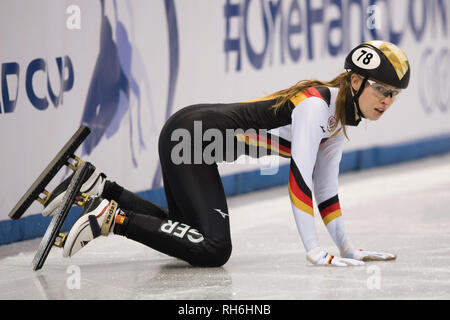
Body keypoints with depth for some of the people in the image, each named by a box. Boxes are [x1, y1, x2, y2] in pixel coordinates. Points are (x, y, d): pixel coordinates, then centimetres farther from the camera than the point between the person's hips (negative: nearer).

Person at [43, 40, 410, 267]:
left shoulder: (338, 119, 8)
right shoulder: (315, 104, -21)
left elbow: (325, 187, 14)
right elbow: (299, 177, -26)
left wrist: (347, 246, 10)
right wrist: (314, 249, -27)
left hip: (196, 140, 10)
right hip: (189, 137, -10)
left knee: (187, 233, 19)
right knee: (213, 249, -18)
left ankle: (100, 189, 19)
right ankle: (112, 218, -12)